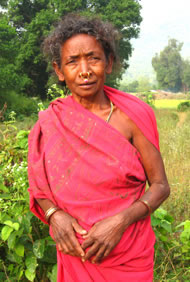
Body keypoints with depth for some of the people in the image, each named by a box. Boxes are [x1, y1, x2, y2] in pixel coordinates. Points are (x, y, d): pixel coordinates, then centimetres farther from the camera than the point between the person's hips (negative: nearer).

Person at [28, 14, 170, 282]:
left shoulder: (133, 116, -11)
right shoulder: (47, 125, -7)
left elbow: (160, 186, -7)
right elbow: (39, 188, 4)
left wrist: (120, 221, -22)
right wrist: (54, 215, -16)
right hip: (76, 256, 1)